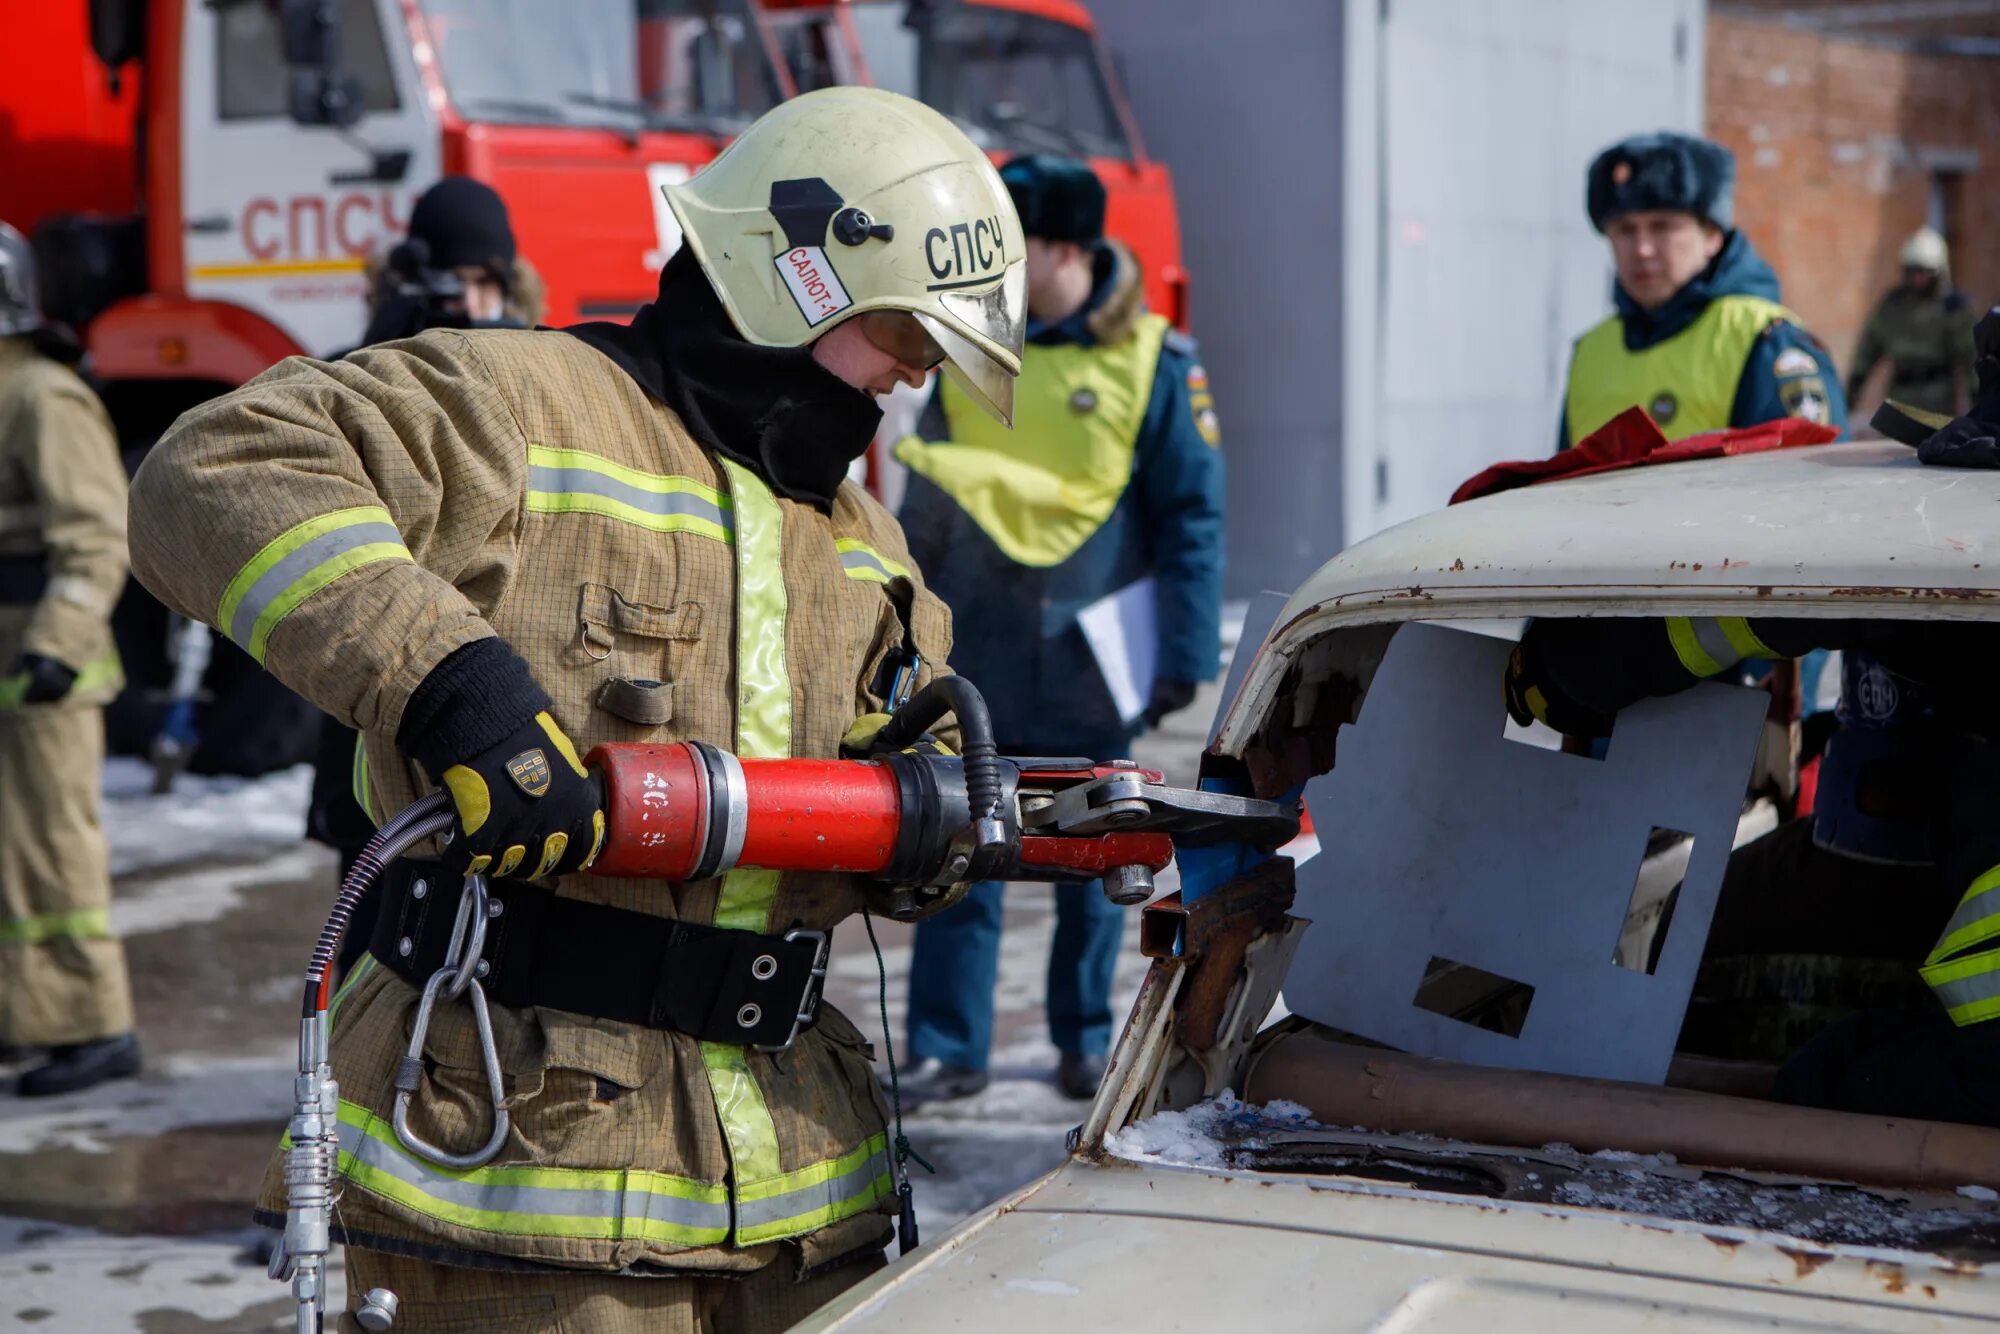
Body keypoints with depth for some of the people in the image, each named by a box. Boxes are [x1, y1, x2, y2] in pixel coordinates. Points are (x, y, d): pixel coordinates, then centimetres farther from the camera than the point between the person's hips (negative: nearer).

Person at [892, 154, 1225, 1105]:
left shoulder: (1155, 363, -5)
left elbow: (1191, 517, -4)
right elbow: (926, 497, 14)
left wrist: (1184, 653, -8)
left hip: (1084, 653, -2)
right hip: (975, 648, 3)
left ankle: (1086, 1037, 22)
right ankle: (948, 1046, 4)